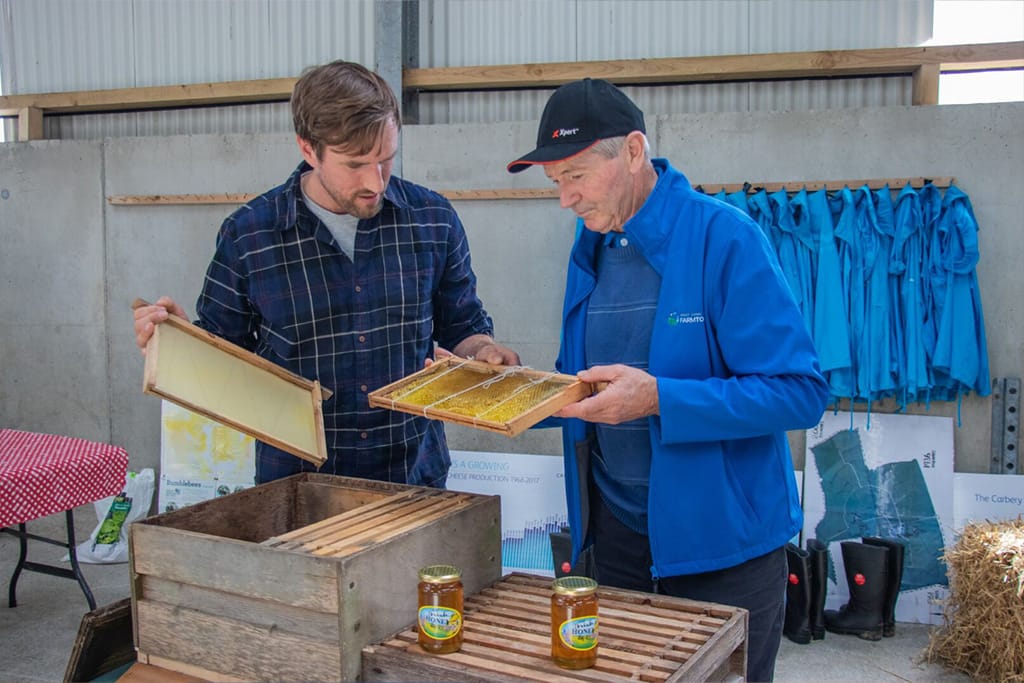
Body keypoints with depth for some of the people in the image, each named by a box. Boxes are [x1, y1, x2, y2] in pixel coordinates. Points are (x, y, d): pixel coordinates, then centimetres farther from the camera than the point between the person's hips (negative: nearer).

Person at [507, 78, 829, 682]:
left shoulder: (725, 238, -17)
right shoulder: (592, 247, 4)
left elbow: (800, 394, -22)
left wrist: (657, 398, -31)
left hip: (720, 540, -6)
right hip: (617, 533, 6)